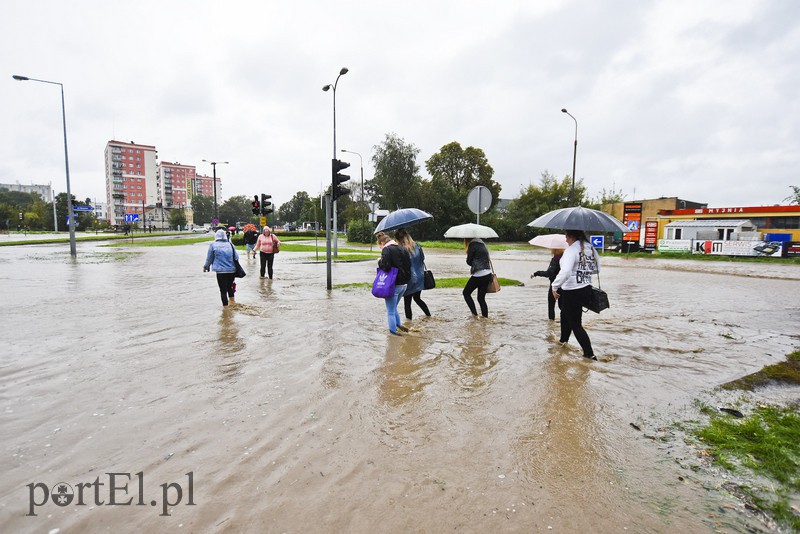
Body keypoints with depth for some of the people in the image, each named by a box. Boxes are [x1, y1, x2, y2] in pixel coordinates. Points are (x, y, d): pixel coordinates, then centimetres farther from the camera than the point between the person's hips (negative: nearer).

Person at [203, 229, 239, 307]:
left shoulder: (213, 245, -1)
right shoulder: (230, 244, 6)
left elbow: (209, 259, 6)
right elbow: (236, 257, 9)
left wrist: (205, 267, 23)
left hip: (221, 271, -3)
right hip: (232, 270, 3)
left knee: (223, 290, 3)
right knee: (230, 287, 23)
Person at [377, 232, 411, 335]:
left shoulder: (386, 250, -12)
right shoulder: (401, 248, 11)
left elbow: (386, 267, -22)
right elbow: (409, 264, 13)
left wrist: (379, 261, -4)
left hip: (393, 285, -8)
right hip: (403, 284, 8)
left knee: (390, 312, 6)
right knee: (394, 308, 26)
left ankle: (393, 331, 13)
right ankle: (398, 325, 29)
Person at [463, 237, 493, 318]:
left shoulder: (473, 245, -8)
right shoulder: (483, 244, 15)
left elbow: (469, 262, -4)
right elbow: (486, 259, 14)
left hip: (478, 275, -7)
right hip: (488, 274, 7)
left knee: (466, 293, 10)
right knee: (481, 298, 14)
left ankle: (475, 314, 2)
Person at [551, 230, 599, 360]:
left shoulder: (571, 250, -19)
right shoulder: (590, 248, 6)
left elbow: (565, 272, -32)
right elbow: (597, 269, 14)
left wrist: (554, 286, -22)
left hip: (572, 292, -9)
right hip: (586, 289, 9)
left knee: (575, 324, 4)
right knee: (566, 314, 28)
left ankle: (589, 353, 8)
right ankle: (563, 340, 42)